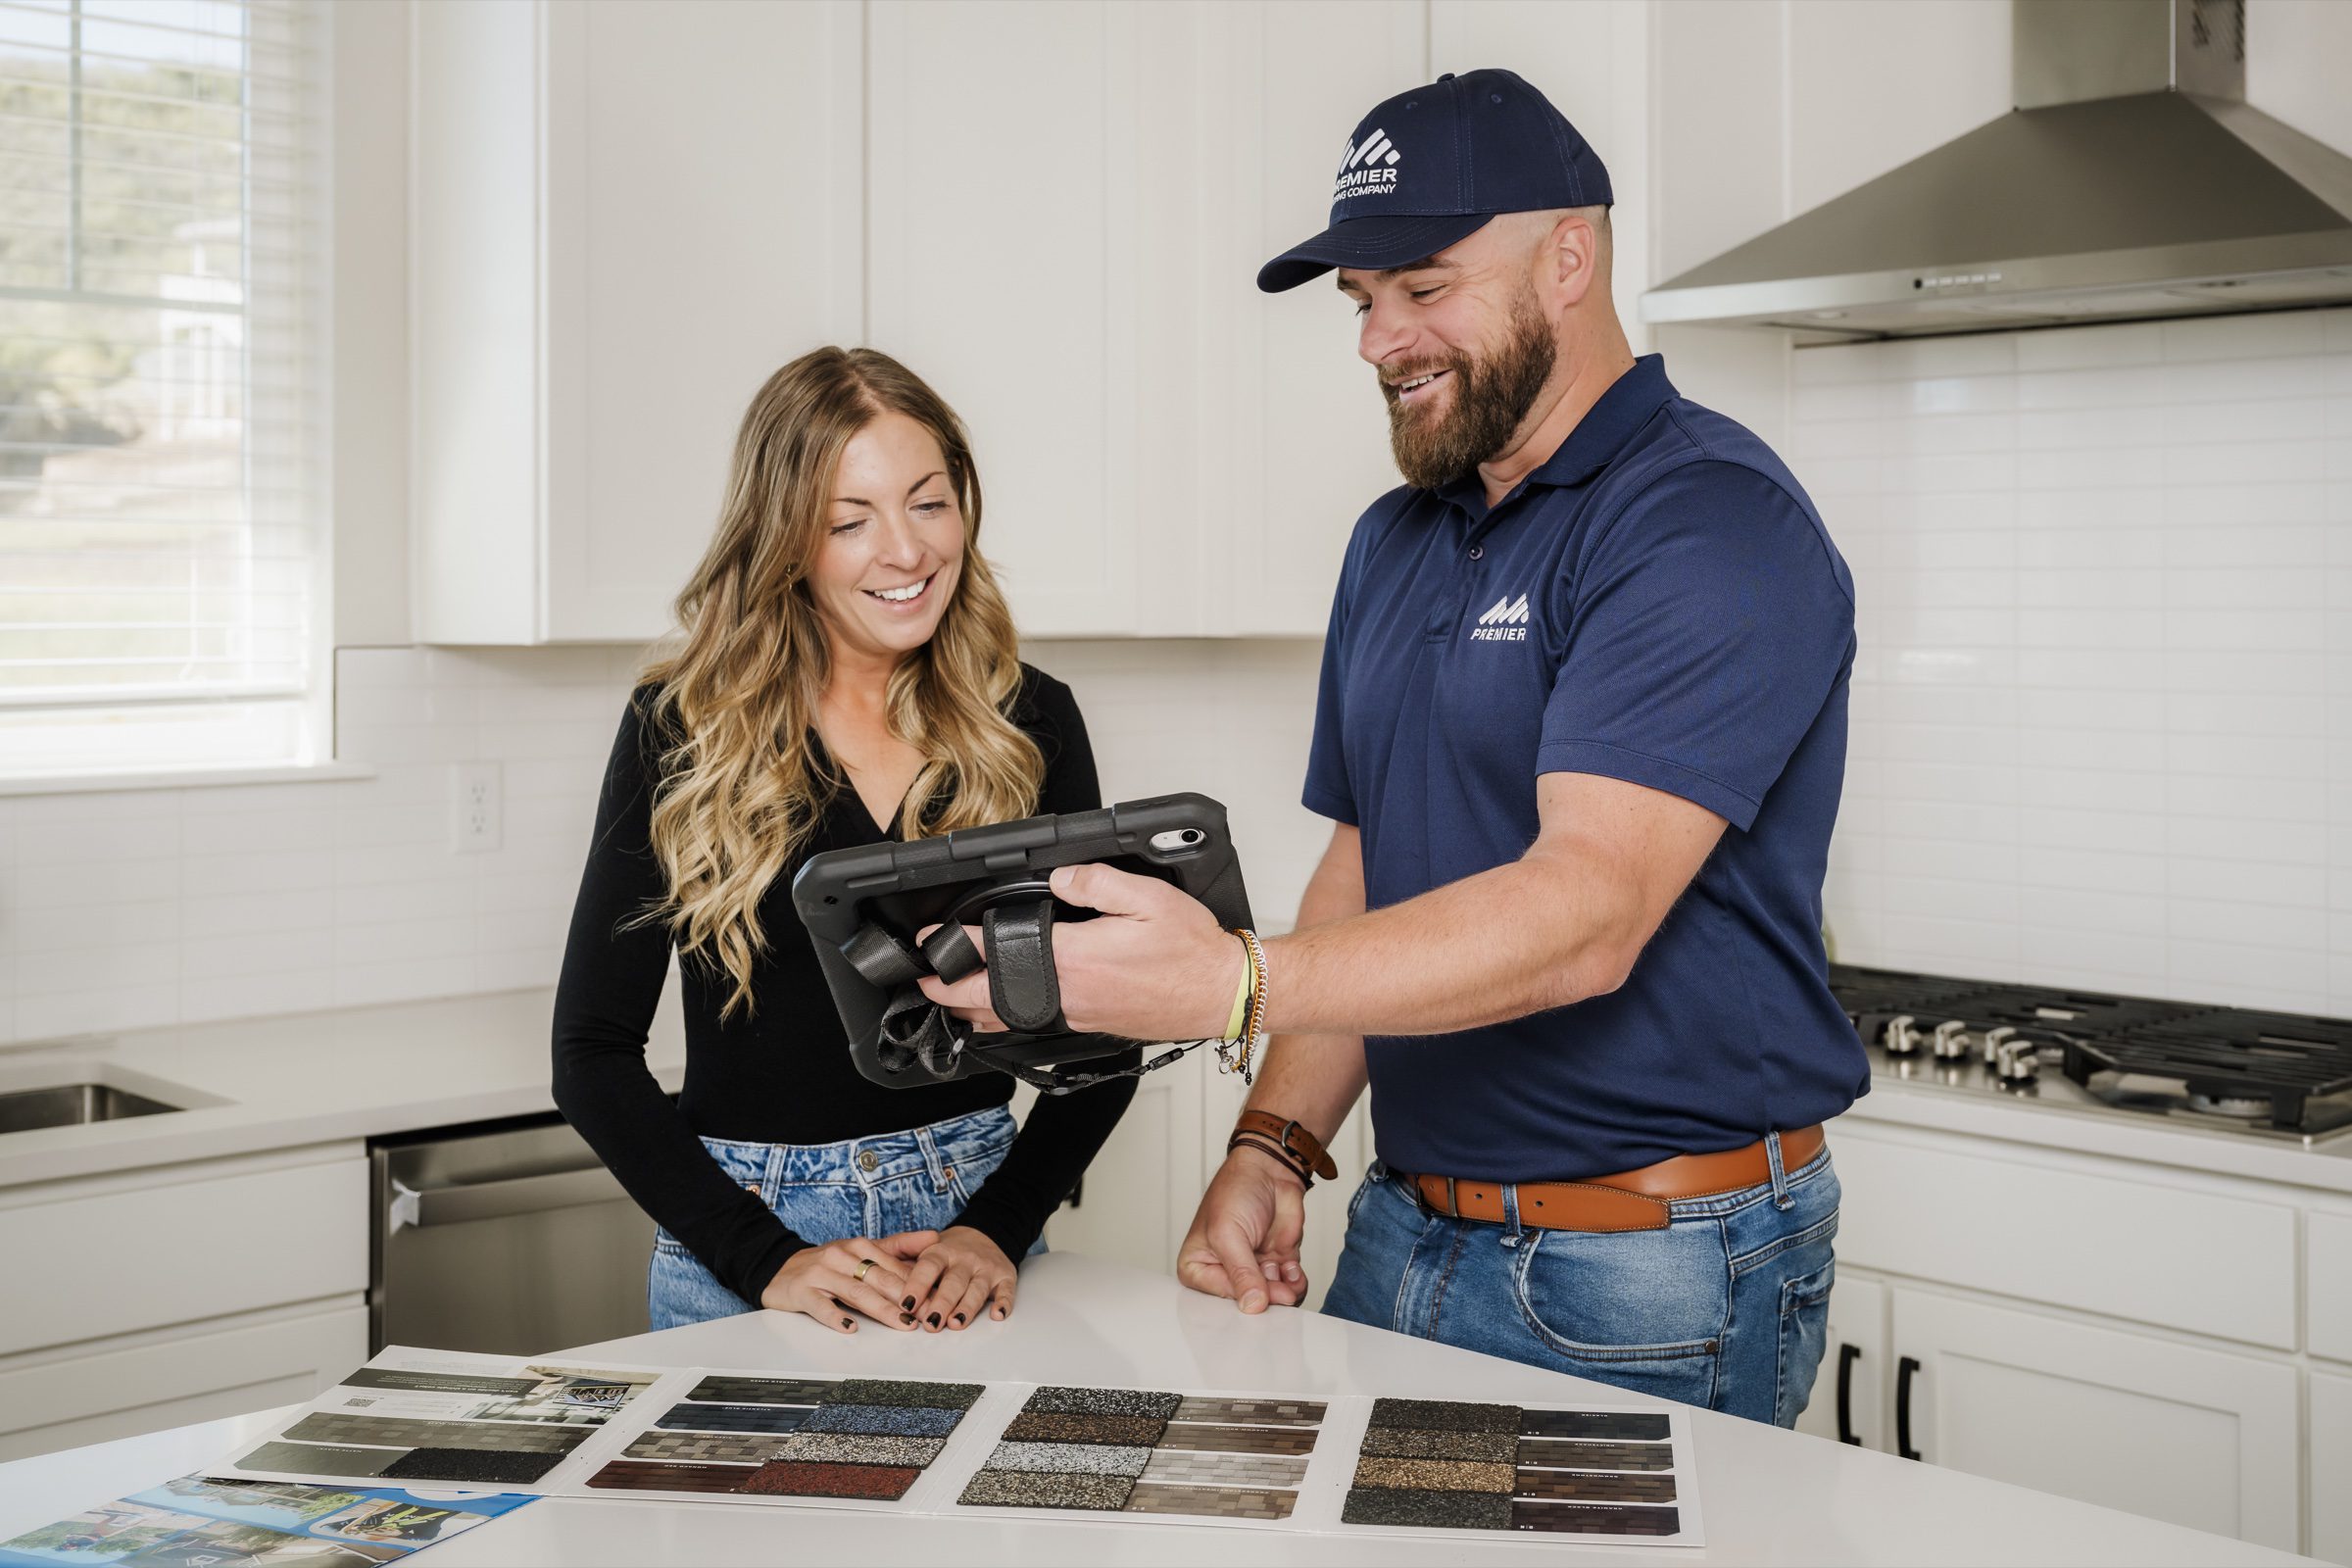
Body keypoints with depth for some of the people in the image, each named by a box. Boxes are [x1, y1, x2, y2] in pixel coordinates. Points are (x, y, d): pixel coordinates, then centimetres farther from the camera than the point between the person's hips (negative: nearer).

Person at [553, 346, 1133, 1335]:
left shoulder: (1028, 724, 0)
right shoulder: (682, 729, -5)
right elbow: (593, 1052, -5)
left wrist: (998, 1228, -11)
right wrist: (767, 1258, -15)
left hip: (973, 1209, 2)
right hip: (741, 1226, -1)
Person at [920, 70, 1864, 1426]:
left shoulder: (1712, 524, -16)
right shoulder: (1394, 545, 12)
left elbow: (1587, 914, -27)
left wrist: (1236, 983, -38)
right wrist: (1275, 1147, 2)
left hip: (1648, 1272, -7)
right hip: (1405, 1234, 8)